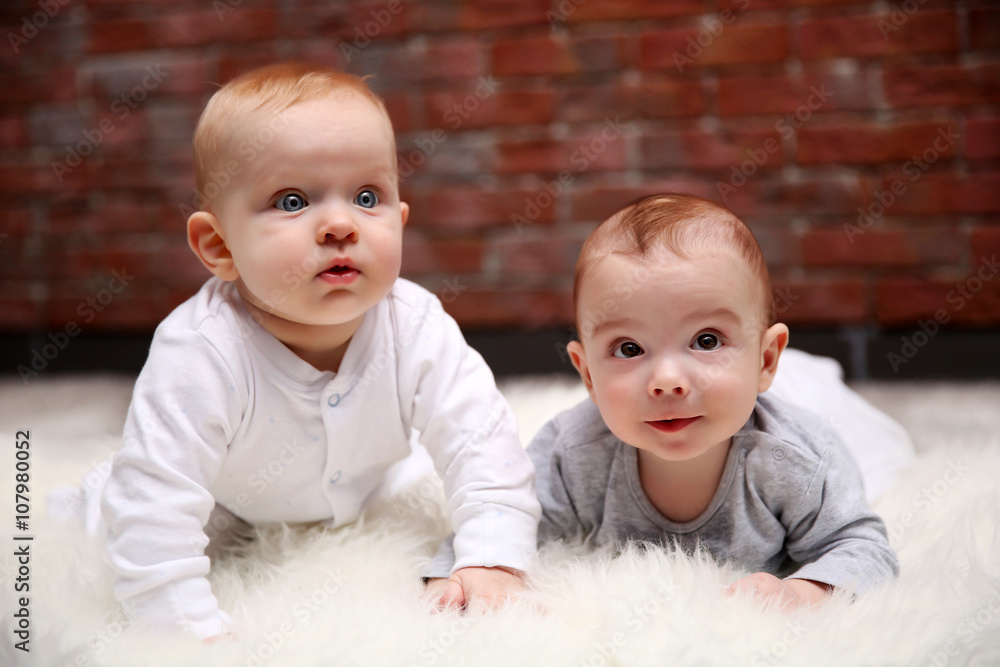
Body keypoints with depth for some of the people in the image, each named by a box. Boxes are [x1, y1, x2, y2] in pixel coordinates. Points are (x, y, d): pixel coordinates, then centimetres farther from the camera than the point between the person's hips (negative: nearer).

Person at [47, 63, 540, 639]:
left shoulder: (416, 328, -29)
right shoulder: (201, 356, -40)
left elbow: (485, 444, -25)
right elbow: (156, 509, -39)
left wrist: (492, 565, -37)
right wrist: (196, 632, -42)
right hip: (222, 519, -3)